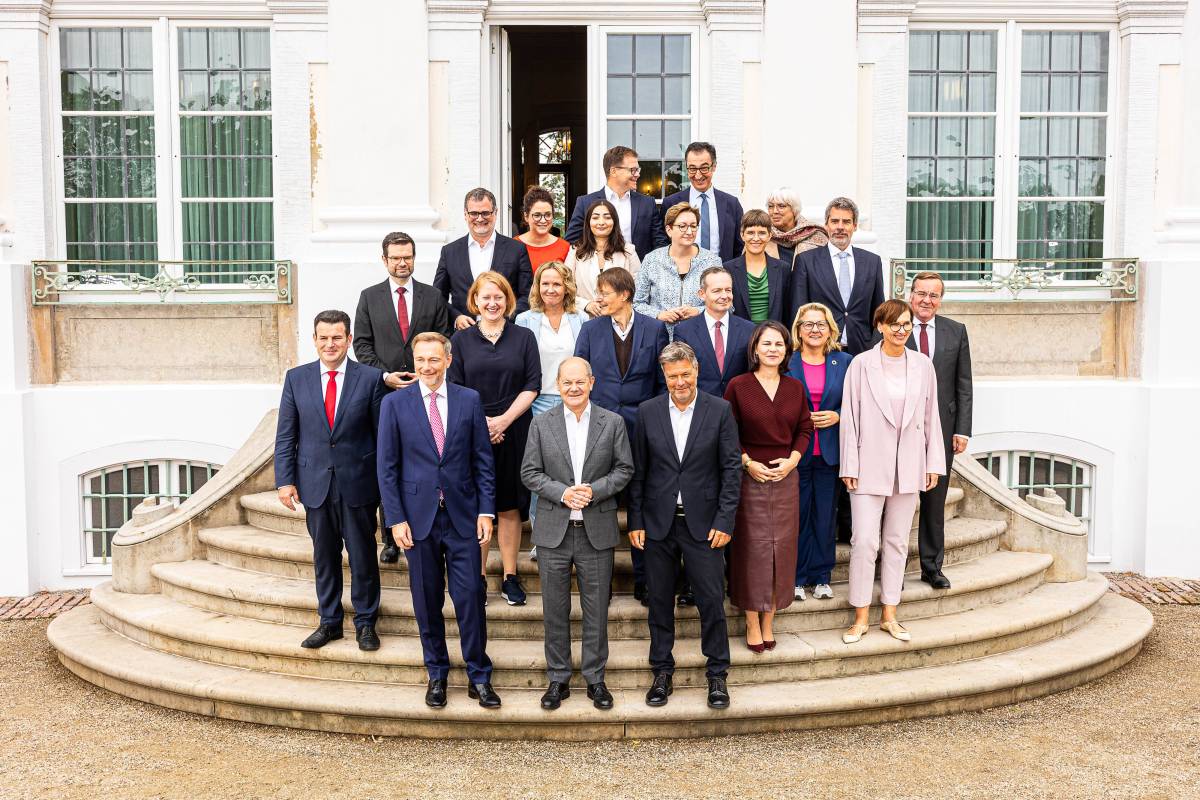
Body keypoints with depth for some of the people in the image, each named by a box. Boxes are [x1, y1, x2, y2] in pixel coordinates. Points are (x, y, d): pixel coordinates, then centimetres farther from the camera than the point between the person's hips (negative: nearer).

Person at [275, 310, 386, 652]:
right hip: (315, 482, 2)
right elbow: (285, 435, 4)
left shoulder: (370, 378, -3)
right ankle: (329, 621, 27)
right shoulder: (296, 378, 3)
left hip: (358, 483, -2)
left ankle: (365, 623, 22)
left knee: (363, 555, 7)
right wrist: (284, 480, -2)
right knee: (324, 556, 13)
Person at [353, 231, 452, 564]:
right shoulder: (369, 297, 9)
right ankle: (391, 539, 9)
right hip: (384, 391, 0)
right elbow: (362, 344, 6)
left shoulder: (433, 296, 9)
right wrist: (385, 375, -8)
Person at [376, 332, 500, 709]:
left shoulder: (469, 400, 3)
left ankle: (479, 677, 13)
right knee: (427, 601, 9)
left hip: (463, 516, 0)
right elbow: (387, 467, 0)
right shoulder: (395, 403, 0)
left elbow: (483, 460, 5)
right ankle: (436, 674, 25)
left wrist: (486, 511, -2)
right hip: (418, 516, 0)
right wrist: (396, 519, -6)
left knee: (470, 597, -1)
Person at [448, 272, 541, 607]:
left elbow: (532, 385, 0)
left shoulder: (523, 337, 6)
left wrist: (504, 420, -10)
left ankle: (510, 576, 14)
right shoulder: (461, 340, 6)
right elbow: (453, 389, 2)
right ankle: (478, 577, 12)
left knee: (509, 504, 5)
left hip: (512, 432, 0)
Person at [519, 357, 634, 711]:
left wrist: (594, 490, -14)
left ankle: (595, 678, 23)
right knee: (555, 609, 9)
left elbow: (624, 469, 2)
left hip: (597, 531, 0)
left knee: (596, 609, 8)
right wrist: (562, 493, -15)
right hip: (554, 531, 0)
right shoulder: (541, 424, 1)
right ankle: (558, 679, 22)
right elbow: (529, 472, 0)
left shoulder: (613, 423, 1)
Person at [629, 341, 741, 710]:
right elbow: (638, 470, 4)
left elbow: (732, 468, -2)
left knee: (712, 601, 3)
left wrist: (724, 521, -7)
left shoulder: (719, 410, -3)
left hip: (704, 524, -1)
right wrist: (635, 521, 1)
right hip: (658, 524, 2)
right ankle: (662, 672, 25)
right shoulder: (647, 411, 1)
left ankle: (717, 674, 19)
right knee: (660, 601, 10)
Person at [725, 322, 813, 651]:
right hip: (749, 476, -3)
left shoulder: (795, 387, 6)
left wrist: (792, 460, -4)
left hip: (786, 476, 3)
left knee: (781, 548, 6)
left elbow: (805, 428, 10)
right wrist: (747, 462, -11)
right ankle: (752, 623, 11)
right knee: (752, 547, -1)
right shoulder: (738, 386, -4)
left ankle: (768, 620, 19)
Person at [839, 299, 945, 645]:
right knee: (864, 541, -5)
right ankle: (861, 618, 8)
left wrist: (934, 463, 6)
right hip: (870, 466, -3)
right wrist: (850, 467, -6)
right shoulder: (861, 364, -5)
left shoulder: (923, 365, 4)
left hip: (908, 467, 3)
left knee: (897, 542, 11)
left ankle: (890, 615, 21)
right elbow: (850, 417, -4)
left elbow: (931, 416, 8)